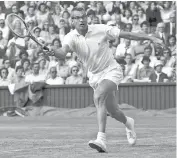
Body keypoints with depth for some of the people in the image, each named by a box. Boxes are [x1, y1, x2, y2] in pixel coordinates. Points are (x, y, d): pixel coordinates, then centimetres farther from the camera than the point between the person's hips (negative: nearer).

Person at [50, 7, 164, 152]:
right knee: (113, 111, 12)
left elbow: (127, 34, -9)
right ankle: (128, 123, 49)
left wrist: (152, 38, -10)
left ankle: (101, 140, -37)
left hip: (112, 71, -4)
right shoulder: (71, 37, -12)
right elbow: (63, 53, -32)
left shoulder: (101, 29, -15)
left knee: (98, 96, -31)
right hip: (94, 76, 4)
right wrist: (53, 52, -56)